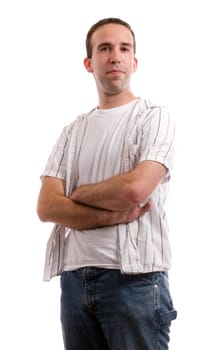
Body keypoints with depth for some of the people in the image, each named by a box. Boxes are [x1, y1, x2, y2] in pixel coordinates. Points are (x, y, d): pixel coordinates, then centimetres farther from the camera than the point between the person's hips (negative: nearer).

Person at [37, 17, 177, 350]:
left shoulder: (154, 117, 0)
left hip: (134, 277, -4)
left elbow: (135, 188, -17)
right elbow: (47, 206, 2)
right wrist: (114, 215, -11)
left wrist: (77, 194, 0)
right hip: (74, 278, 5)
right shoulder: (73, 130, 13)